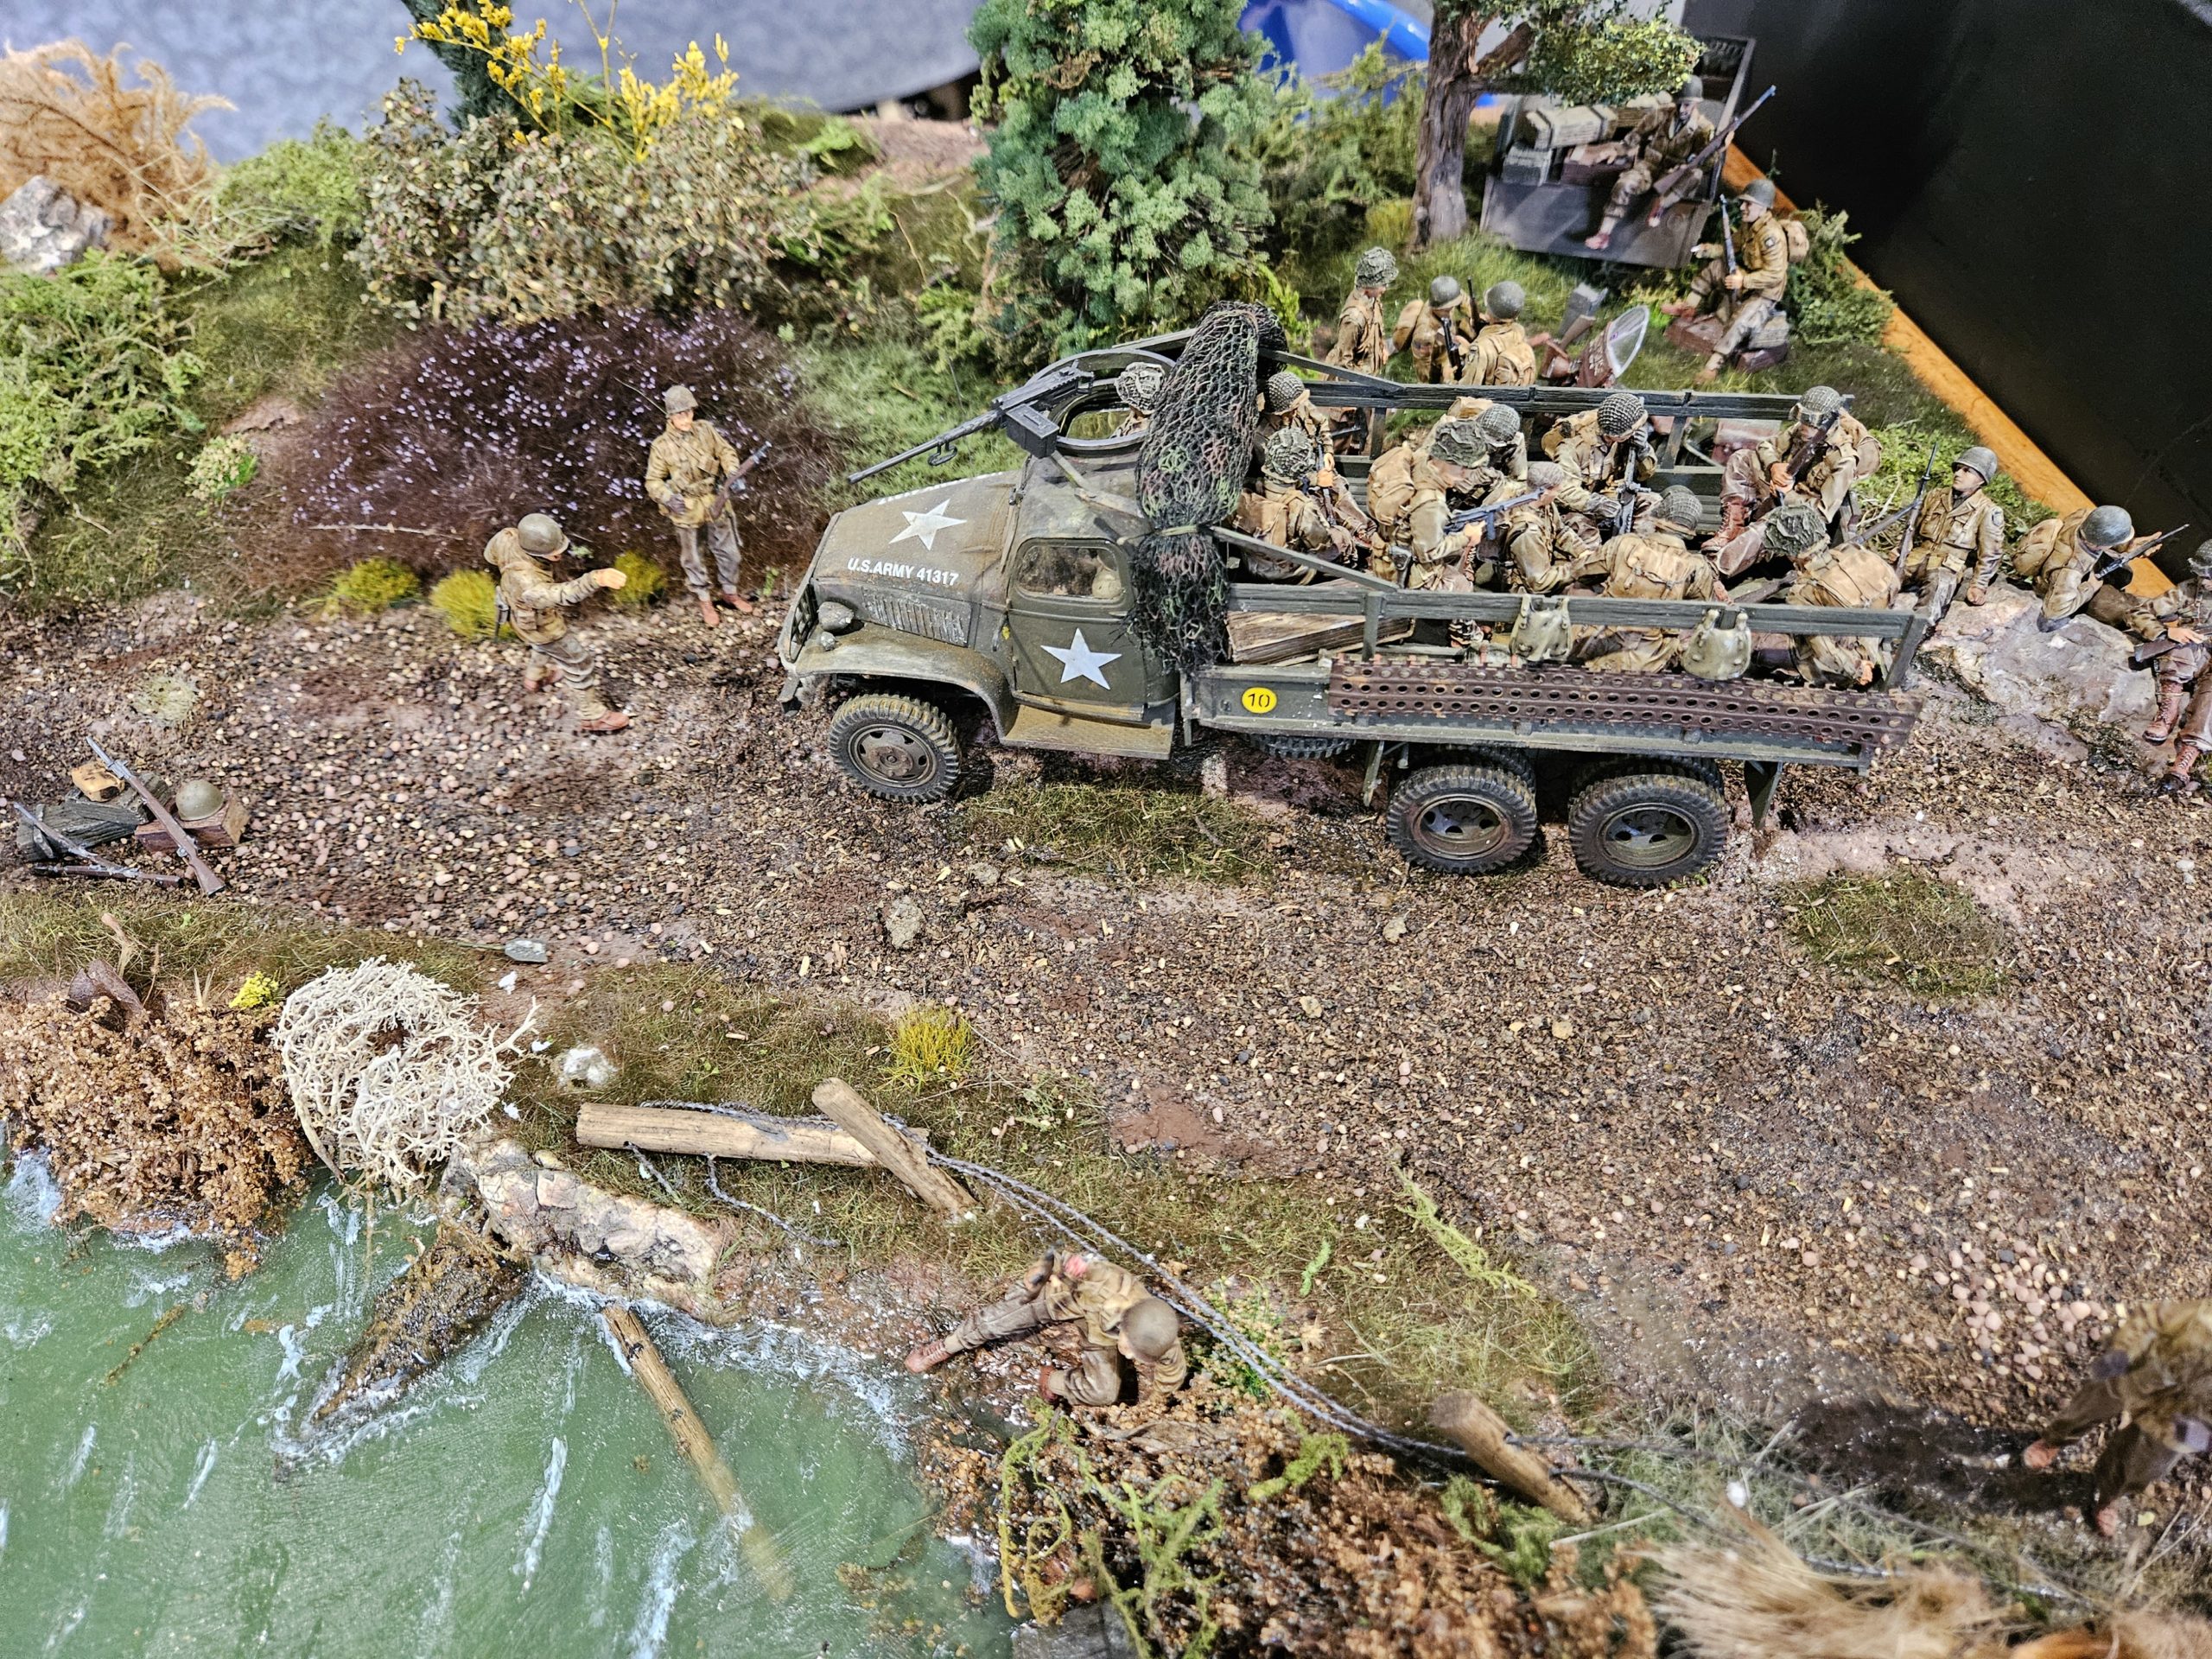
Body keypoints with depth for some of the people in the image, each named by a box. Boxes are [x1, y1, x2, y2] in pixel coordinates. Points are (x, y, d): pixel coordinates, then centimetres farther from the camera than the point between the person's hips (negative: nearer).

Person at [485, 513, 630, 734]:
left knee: (546, 647, 37)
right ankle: (591, 716, 30)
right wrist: (596, 579, -83)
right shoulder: (525, 581, -50)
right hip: (540, 626, -8)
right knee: (580, 663, 12)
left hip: (528, 611, 8)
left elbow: (490, 553, -4)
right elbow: (561, 595, -67)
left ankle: (534, 675, 65)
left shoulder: (508, 537, -28)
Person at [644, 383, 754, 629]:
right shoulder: (661, 446, -11)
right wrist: (668, 498, -23)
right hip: (685, 509, -3)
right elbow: (653, 481, -5)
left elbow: (726, 451, 7)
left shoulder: (705, 429, -5)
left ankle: (730, 593, 34)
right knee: (692, 558, 9)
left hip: (715, 503, 3)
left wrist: (732, 471, -13)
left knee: (728, 550, 13)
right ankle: (705, 603, 26)